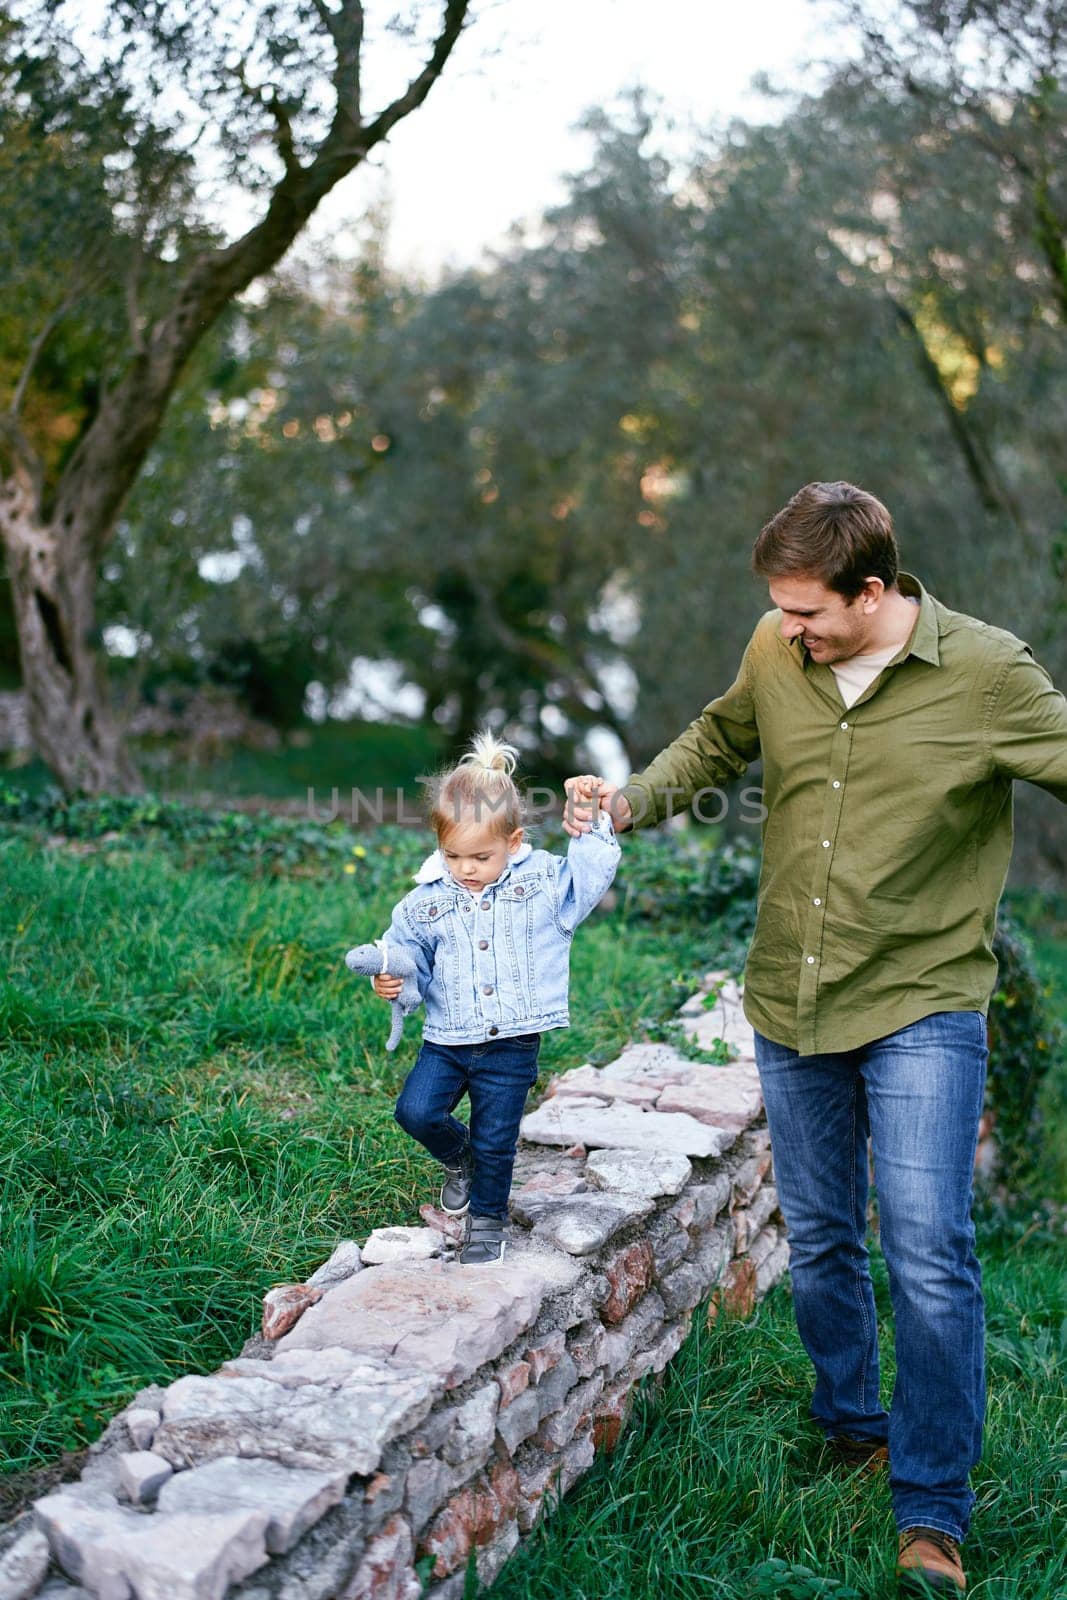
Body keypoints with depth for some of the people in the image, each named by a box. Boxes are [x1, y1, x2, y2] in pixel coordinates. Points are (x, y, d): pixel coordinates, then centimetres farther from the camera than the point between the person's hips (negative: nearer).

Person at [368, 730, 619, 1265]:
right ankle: (458, 1159, 21)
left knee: (495, 1143, 6)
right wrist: (390, 979, -12)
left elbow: (591, 871, 0)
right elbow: (406, 950, 8)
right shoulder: (426, 901, -1)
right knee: (416, 1110, -13)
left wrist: (594, 821, -10)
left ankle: (486, 1221, 33)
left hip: (512, 1044, -2)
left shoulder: (542, 881, -4)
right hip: (447, 1039, 2)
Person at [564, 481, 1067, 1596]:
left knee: (927, 1255, -10)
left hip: (922, 1008, -4)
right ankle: (851, 1430, 38)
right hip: (790, 1004, 4)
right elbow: (721, 739, 17)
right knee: (818, 1244, 16)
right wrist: (634, 800, 1)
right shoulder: (776, 653, -2)